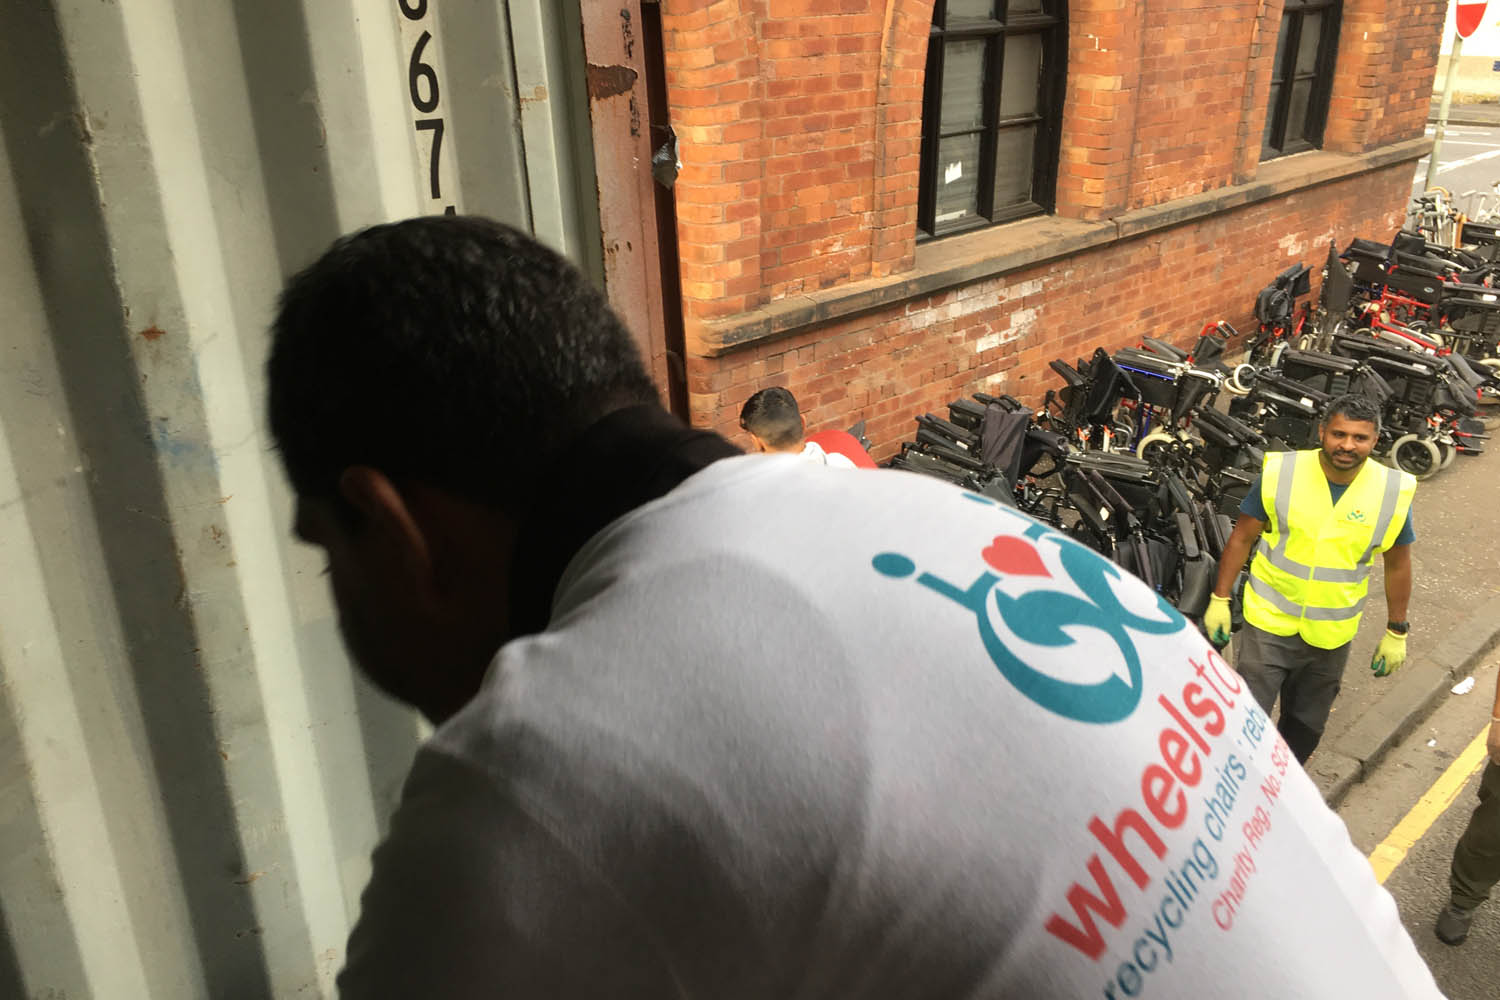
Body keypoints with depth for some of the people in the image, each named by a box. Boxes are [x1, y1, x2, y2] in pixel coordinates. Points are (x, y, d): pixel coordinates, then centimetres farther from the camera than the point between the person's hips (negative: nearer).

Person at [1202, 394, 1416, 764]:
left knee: (1306, 727, 19)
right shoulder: (1280, 472, -13)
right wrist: (1219, 600, -4)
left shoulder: (1393, 492, -9)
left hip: (1331, 636, 2)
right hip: (1269, 622, -2)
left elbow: (1397, 565, 3)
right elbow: (1241, 538, -4)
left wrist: (1396, 633, 6)